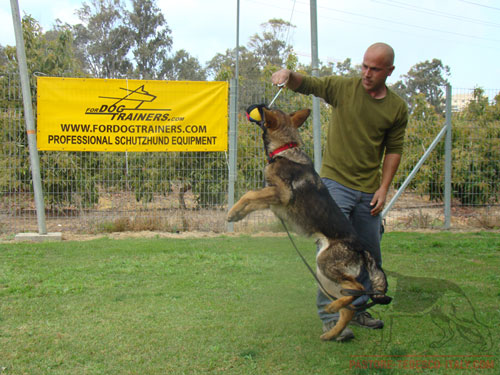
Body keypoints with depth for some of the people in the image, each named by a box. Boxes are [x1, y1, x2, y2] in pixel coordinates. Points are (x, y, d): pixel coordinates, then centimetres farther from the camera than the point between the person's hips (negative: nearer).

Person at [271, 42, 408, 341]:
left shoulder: (398, 108, 3)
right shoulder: (343, 87, -2)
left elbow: (394, 149, 8)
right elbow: (306, 84, -5)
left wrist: (384, 188, 1)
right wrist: (289, 75, -28)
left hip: (369, 190, 4)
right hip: (336, 182, -3)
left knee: (370, 255, 11)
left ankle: (356, 309, 29)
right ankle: (330, 316, -6)